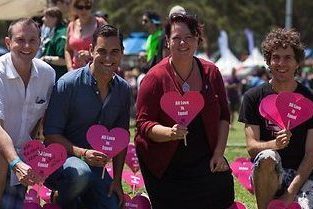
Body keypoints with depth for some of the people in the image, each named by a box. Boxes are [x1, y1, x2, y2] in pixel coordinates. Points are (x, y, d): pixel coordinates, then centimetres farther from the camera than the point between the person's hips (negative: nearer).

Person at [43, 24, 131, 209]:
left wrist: (117, 179, 5)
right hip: (61, 161, -5)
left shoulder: (123, 90, 3)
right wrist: (82, 153, -29)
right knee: (80, 173, -38)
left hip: (96, 166, 6)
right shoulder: (68, 84, -14)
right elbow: (51, 135, -15)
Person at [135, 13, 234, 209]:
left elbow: (223, 116, 7)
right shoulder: (155, 78, -10)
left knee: (222, 184, -17)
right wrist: (170, 132, -30)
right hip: (165, 167, -3)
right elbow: (144, 123, -11)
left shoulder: (211, 72, 2)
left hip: (204, 160, 3)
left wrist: (219, 153, -3)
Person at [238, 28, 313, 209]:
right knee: (267, 157, -34)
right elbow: (252, 146, -3)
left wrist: (291, 192, -14)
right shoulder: (253, 97, 3)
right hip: (267, 175, 0)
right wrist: (274, 144, -27)